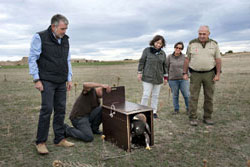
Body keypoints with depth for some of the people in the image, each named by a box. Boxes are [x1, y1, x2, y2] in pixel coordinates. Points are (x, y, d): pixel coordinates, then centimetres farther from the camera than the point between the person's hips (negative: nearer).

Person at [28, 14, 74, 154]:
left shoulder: (65, 40, 12)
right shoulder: (40, 37, -4)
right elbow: (32, 59, -5)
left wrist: (69, 79, 12)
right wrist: (37, 80, -10)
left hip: (61, 82, 6)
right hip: (47, 82, -5)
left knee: (61, 110, 6)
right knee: (47, 109, -8)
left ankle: (60, 139, 16)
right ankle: (41, 142, 5)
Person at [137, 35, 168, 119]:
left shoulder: (162, 53, 6)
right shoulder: (147, 50, -3)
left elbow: (164, 65, 12)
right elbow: (142, 62, 0)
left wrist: (165, 77, 11)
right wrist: (139, 73, -4)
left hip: (158, 78, 3)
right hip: (148, 77, -3)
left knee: (155, 95, 9)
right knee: (146, 95, -5)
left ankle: (154, 111, 20)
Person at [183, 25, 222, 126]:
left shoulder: (214, 44, 0)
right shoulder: (192, 44, -2)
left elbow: (218, 60, -1)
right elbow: (187, 59, 1)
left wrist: (218, 74, -9)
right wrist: (185, 73, -3)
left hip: (209, 73, 1)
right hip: (195, 74, -1)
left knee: (209, 96, 3)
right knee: (193, 96, -3)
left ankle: (207, 118, 14)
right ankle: (193, 118, 4)